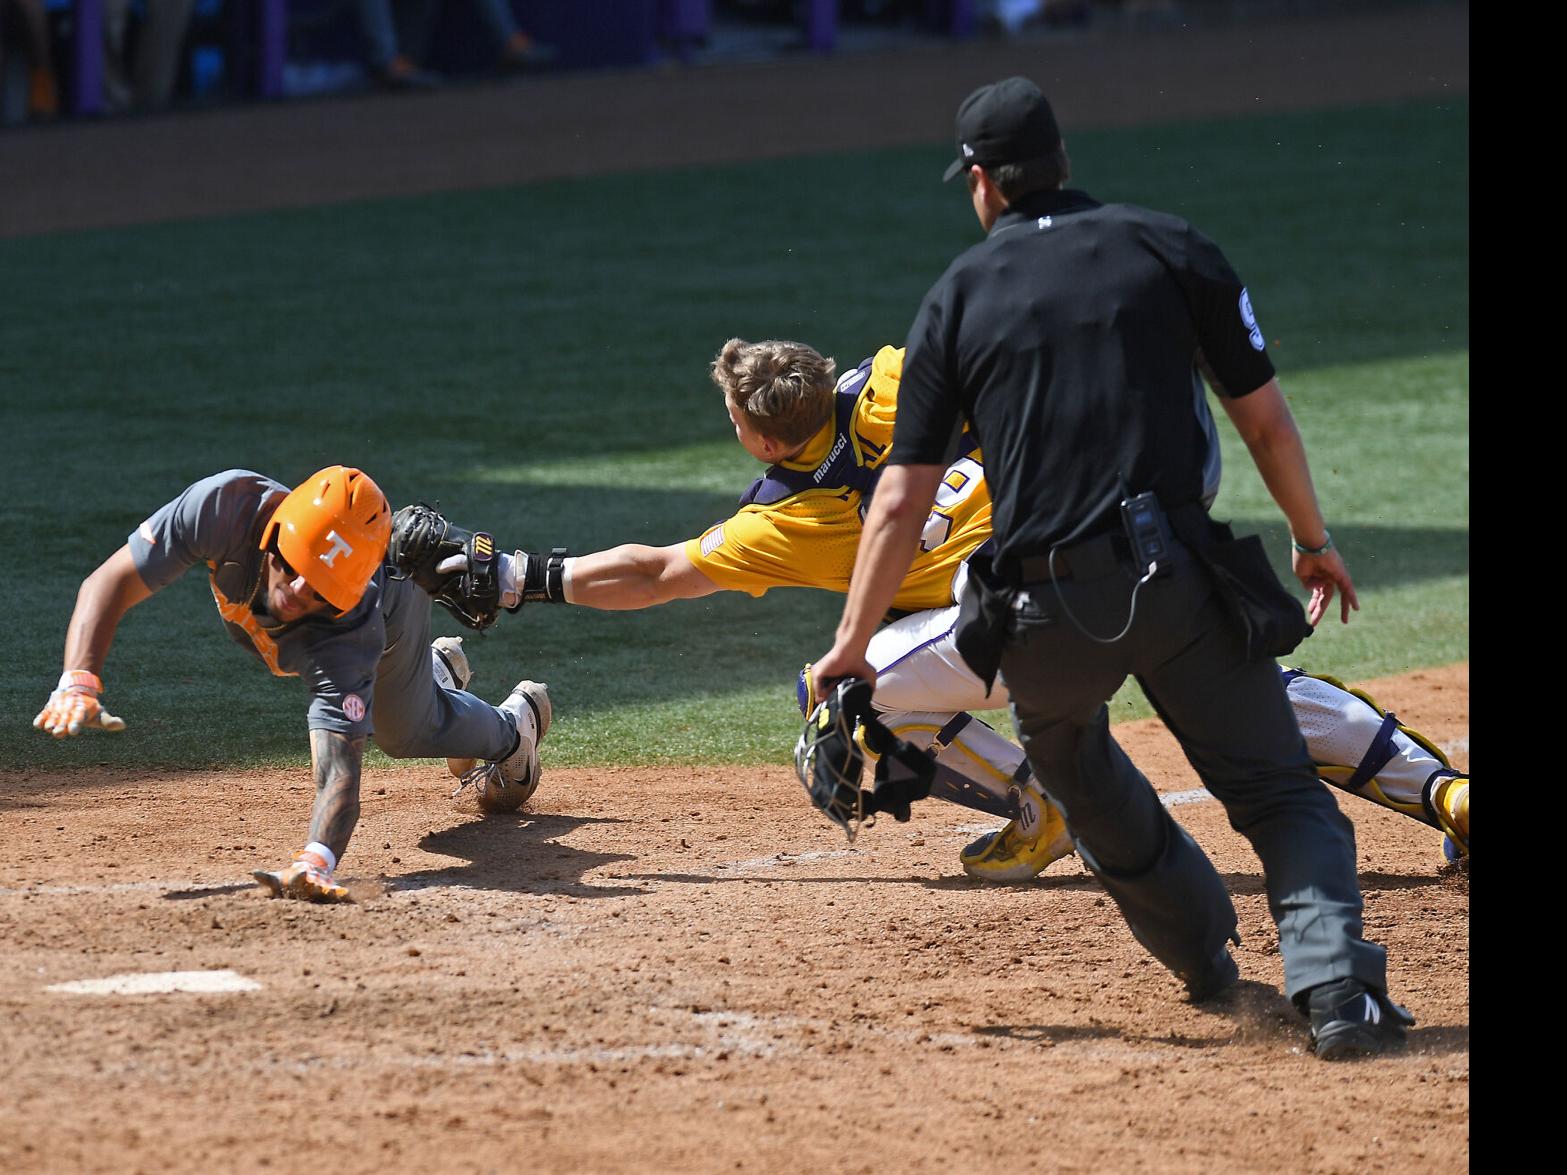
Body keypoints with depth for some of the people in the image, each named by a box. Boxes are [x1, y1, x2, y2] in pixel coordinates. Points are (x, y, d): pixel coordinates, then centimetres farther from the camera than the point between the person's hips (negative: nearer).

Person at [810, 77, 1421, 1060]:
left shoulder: (958, 298, 10)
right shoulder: (1170, 248, 8)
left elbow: (903, 499, 6)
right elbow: (1266, 421, 8)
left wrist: (851, 646, 11)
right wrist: (1315, 542, 23)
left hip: (1045, 610, 1)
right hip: (1178, 575, -1)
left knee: (1069, 755, 31)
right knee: (1279, 790, 5)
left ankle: (1203, 951, 34)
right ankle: (1335, 984, -18)